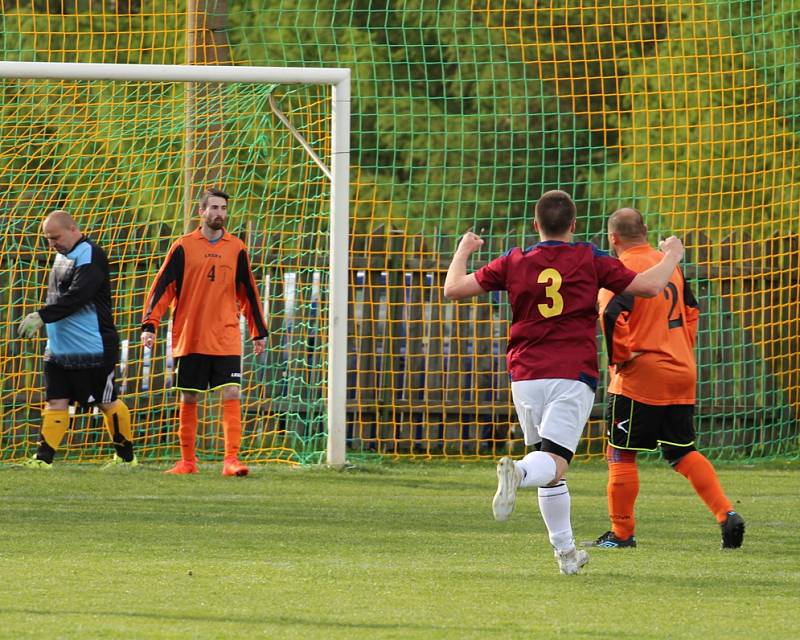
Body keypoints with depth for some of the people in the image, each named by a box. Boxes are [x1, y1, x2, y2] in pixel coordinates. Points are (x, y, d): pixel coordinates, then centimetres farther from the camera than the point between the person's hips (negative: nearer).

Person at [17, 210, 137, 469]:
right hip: (59, 348, 8)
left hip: (93, 349, -8)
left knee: (107, 402, 3)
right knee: (55, 401, 0)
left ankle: (126, 456, 15)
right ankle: (43, 457, -6)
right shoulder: (62, 255, 14)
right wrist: (42, 319, 14)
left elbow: (75, 297, -26)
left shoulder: (90, 256, -15)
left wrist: (41, 316, -30)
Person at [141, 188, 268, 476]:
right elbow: (162, 287, 0)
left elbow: (248, 293, 15)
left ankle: (231, 458, -12)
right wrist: (149, 325, -8)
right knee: (189, 399, 5)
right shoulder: (184, 247, 1)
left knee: (231, 395, -11)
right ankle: (188, 461, 15)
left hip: (226, 339, 1)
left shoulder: (236, 249, 7)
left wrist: (259, 332, 16)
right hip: (190, 340, -1)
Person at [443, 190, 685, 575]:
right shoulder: (590, 261, 2)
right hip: (573, 374, -3)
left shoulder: (514, 263, 6)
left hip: (525, 377, 3)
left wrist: (463, 251, 29)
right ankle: (519, 473, -46)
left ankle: (565, 550, 16)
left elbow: (453, 288, 10)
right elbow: (650, 286, 2)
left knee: (550, 474, 15)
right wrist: (672, 255, 22)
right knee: (553, 464, -13)